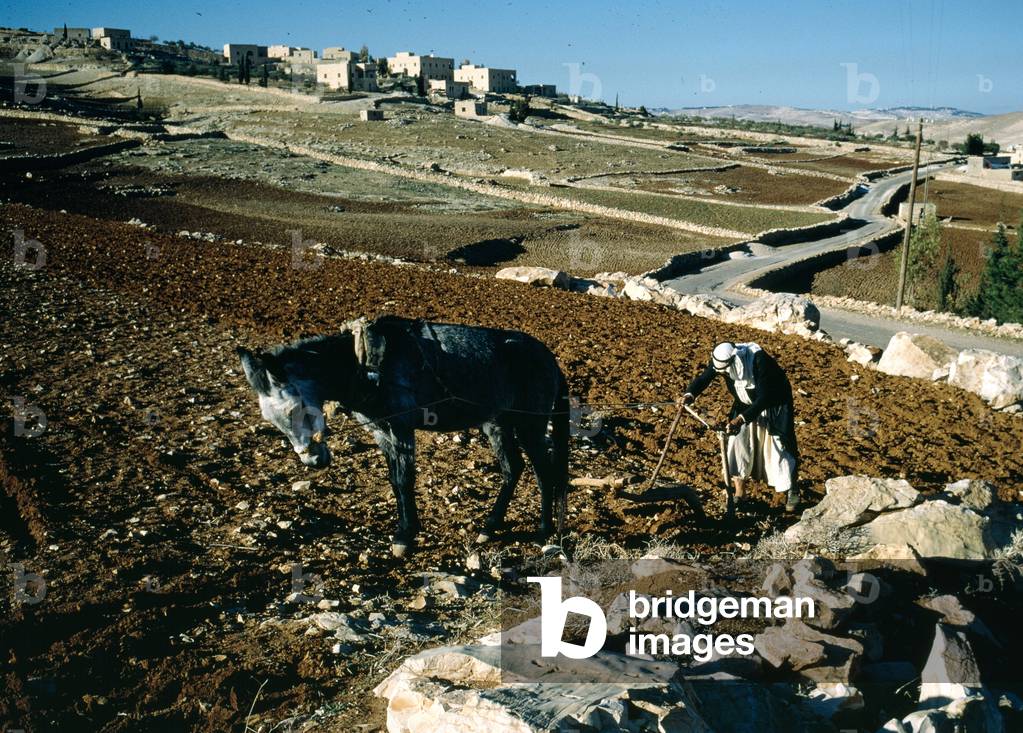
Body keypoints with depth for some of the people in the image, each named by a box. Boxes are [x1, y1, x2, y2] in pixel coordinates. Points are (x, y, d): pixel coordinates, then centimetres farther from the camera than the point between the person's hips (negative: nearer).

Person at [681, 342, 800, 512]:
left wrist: (741, 419, -46)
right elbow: (704, 377, -16)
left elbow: (764, 398, -38)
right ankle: (739, 491, 10)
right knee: (738, 441, -3)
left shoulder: (759, 360, -38)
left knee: (779, 445, -3)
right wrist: (690, 394, -36)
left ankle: (792, 492, 15)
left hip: (774, 403, -5)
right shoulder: (721, 360, -23)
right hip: (747, 403, 5)